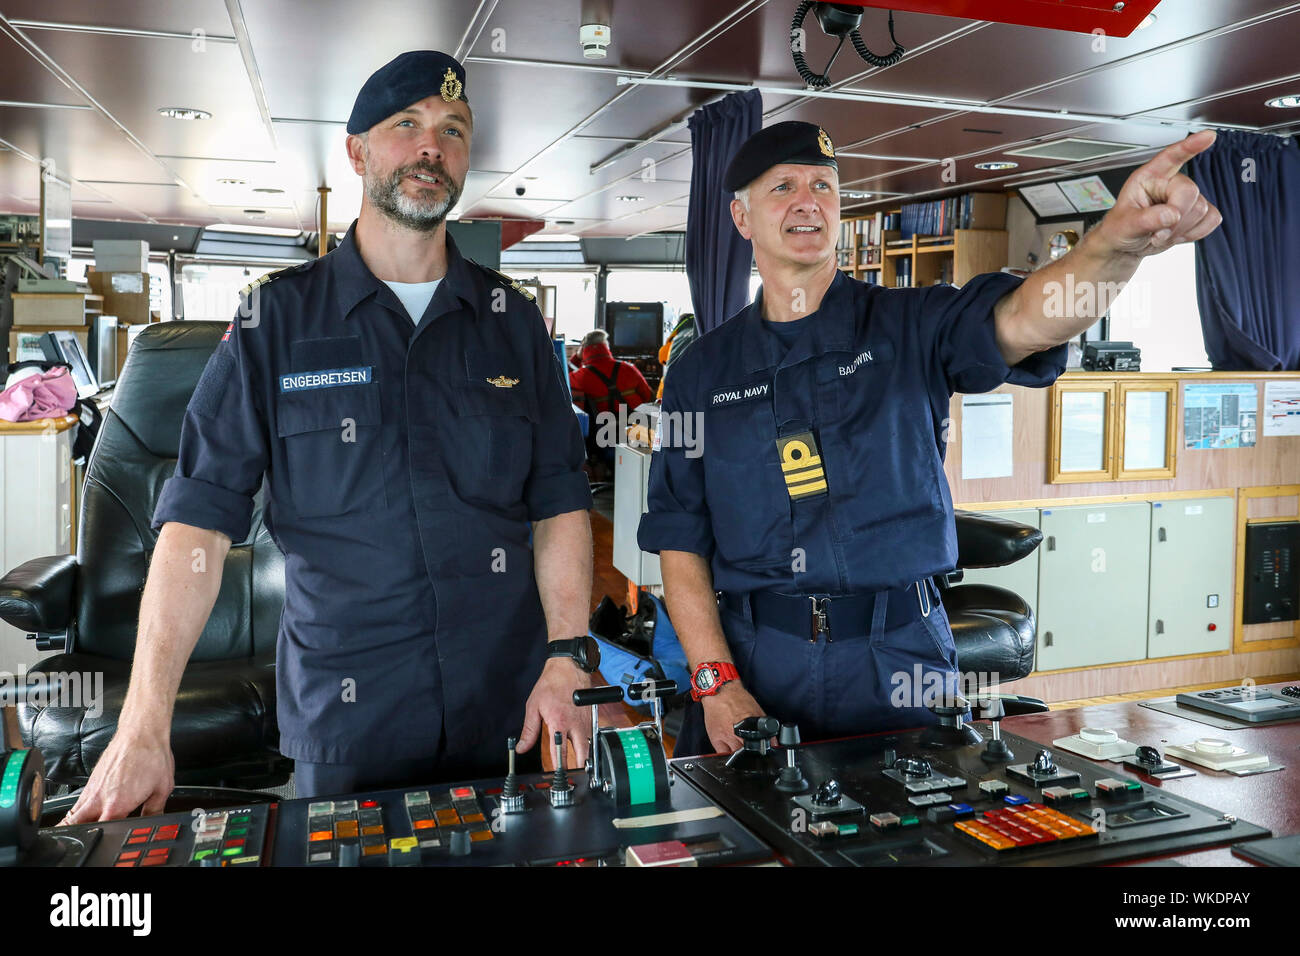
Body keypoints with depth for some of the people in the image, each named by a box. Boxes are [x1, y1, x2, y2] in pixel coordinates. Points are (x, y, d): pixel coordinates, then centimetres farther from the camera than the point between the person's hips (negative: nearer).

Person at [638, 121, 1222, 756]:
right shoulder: (701, 372, 5)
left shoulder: (908, 328, 1)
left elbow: (1020, 320, -20)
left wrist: (1118, 241, -41)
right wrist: (716, 682, -8)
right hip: (757, 660, 1)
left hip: (898, 660, 0)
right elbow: (681, 541, 2)